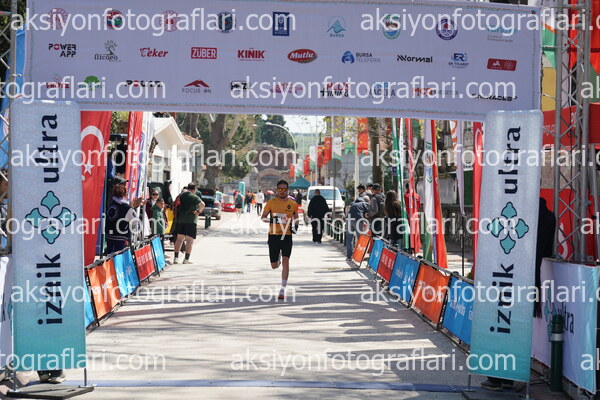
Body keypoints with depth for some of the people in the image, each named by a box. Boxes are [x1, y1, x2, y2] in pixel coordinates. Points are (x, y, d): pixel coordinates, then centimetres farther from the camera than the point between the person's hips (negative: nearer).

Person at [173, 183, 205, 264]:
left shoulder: (181, 196, 10)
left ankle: (176, 258, 8)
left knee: (179, 239, 12)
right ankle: (186, 259, -4)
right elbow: (202, 204, -23)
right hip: (191, 220, -5)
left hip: (180, 219, 5)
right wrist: (198, 211, -9)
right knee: (189, 240, -1)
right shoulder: (194, 197, -8)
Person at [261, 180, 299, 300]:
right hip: (274, 235, 0)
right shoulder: (271, 202, 2)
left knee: (285, 262, -12)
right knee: (274, 266, 6)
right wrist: (271, 219, -17)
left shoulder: (293, 204, 5)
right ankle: (277, 259, 46)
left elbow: (296, 218, 18)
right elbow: (263, 217, 3)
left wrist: (295, 226, -3)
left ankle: (282, 290, -8)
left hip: (287, 236, 0)